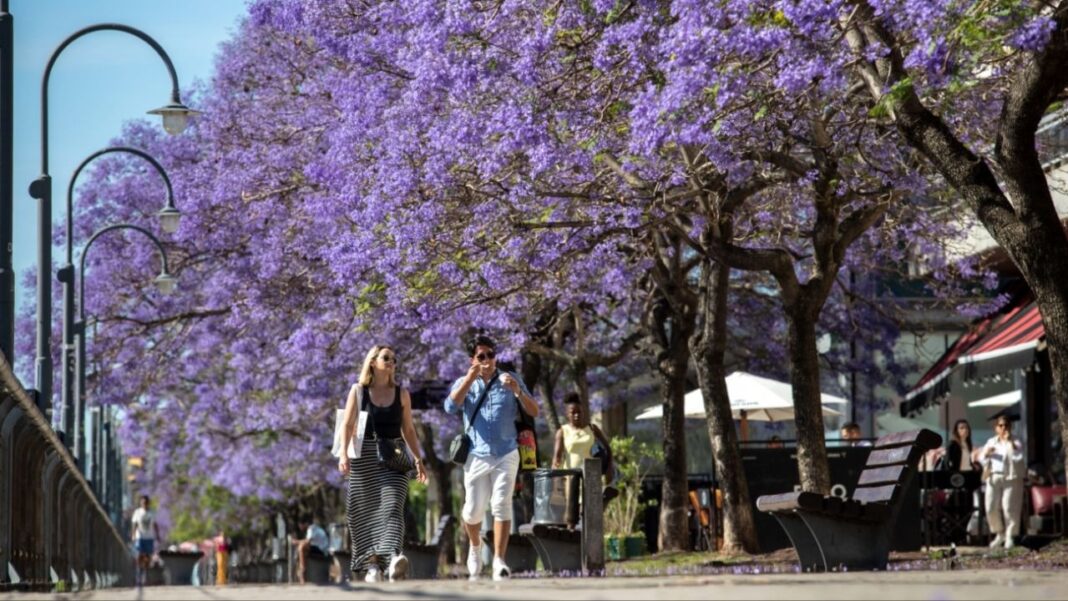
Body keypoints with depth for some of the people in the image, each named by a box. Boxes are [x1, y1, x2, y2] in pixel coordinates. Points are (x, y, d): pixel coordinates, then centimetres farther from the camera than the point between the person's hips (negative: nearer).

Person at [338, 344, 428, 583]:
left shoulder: (401, 394, 10)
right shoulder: (358, 391, 6)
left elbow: (408, 430, 15)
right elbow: (348, 425, 0)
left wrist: (418, 459, 8)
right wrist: (343, 454, -13)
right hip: (365, 456, 0)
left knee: (392, 506, -18)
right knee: (366, 511, 0)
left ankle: (394, 558, -37)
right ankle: (372, 564, 8)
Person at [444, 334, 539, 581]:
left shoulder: (510, 380, 7)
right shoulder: (464, 383, 7)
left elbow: (534, 412, 1)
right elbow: (451, 407, -13)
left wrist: (518, 391, -17)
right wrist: (470, 379, -21)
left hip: (506, 455, 0)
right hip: (477, 456, 1)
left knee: (501, 504, -13)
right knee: (474, 509, 0)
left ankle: (499, 560, -13)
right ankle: (475, 546, 31)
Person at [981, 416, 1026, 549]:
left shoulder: (1015, 443, 3)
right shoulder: (991, 442, 16)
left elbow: (1018, 458, -14)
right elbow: (982, 457, 16)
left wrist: (1009, 442, -15)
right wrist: (986, 454, -6)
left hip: (1011, 478, -4)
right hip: (994, 477, 4)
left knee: (1009, 508, -10)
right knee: (991, 508, 0)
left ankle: (1010, 537, -1)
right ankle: (1000, 534, 18)